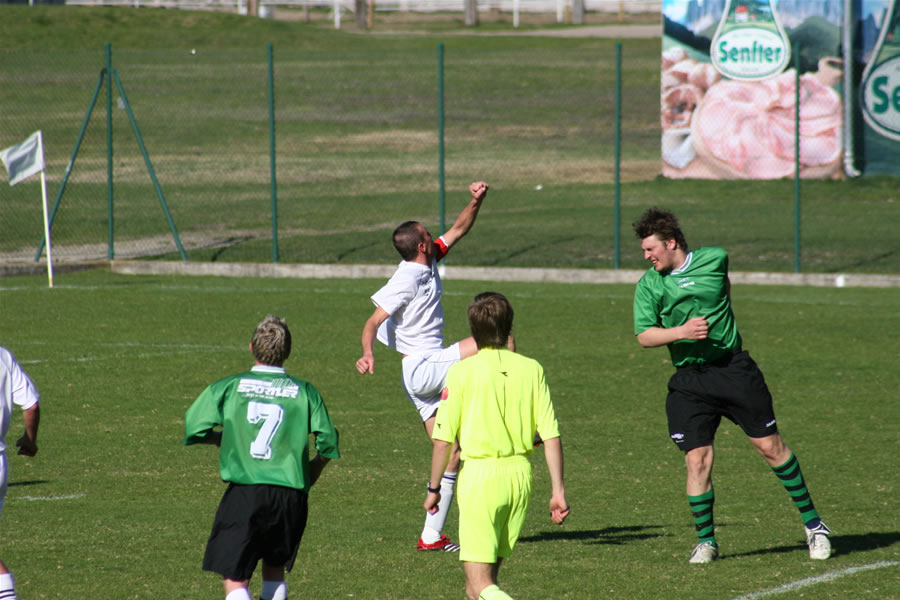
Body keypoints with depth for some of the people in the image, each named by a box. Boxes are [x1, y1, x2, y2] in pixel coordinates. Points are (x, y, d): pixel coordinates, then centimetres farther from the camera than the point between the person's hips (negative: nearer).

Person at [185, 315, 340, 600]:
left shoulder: (227, 387, 3)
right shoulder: (304, 392, 5)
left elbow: (193, 430, 3)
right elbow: (328, 444, 1)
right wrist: (311, 473, 21)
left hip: (243, 493, -2)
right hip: (291, 495, 2)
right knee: (274, 571, 23)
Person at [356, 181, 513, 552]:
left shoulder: (428, 264, 12)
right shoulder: (407, 279, -14)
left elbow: (459, 230, 20)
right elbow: (374, 322, -17)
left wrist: (476, 201, 5)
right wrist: (367, 353, -34)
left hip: (428, 373, 9)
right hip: (422, 367, -9)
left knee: (452, 454, 7)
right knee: (502, 343, -14)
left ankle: (432, 536, 8)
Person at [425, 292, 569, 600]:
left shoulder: (462, 371, -8)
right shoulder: (531, 369, 1)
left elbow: (443, 439, -7)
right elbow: (551, 436, -1)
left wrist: (434, 488, 6)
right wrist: (557, 490, 4)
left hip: (480, 473, -5)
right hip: (520, 472, 5)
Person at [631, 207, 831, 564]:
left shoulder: (714, 259, 0)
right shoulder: (649, 285, -1)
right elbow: (644, 336, -8)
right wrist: (682, 331, -22)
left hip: (733, 369, 0)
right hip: (689, 381, 0)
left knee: (770, 446, 1)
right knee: (697, 459, -7)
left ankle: (812, 523, 14)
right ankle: (705, 541, 8)